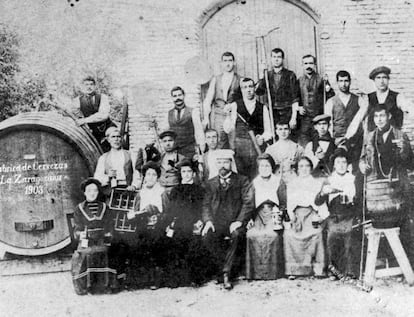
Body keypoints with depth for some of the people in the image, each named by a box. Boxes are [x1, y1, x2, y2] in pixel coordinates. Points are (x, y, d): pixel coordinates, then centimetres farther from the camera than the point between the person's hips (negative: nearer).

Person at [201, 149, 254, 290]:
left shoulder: (242, 180, 10)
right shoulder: (210, 183, 19)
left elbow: (248, 203, 0)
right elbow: (206, 204, 13)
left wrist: (239, 221, -13)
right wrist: (208, 220, -7)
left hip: (235, 222, -2)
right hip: (217, 223, 2)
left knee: (236, 235, -36)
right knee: (208, 237, -31)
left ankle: (226, 273, -24)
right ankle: (225, 266, -14)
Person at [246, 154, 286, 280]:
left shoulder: (279, 182, 12)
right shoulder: (255, 183, 17)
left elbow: (283, 203, 9)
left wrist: (278, 213, -9)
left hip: (274, 213, -2)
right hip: (258, 214, 2)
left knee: (272, 234, -32)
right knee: (252, 234, -29)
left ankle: (272, 271, -22)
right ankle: (255, 271, -21)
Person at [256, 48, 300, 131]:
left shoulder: (290, 75, 1)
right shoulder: (267, 75, 10)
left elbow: (295, 98, -2)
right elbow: (259, 92, -3)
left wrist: (294, 117, -9)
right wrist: (262, 74, -9)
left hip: (287, 114, -2)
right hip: (272, 114, 3)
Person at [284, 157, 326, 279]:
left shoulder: (317, 183, 21)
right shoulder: (291, 184, 24)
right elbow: (289, 203, 12)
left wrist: (320, 216, -8)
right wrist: (293, 218, -5)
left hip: (311, 213, -1)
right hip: (296, 213, 1)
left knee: (316, 232, -27)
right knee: (289, 233, -24)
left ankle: (317, 268, -21)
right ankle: (292, 269, -20)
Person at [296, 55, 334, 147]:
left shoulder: (321, 79, 3)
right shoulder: (299, 81, 8)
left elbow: (331, 98, 3)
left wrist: (328, 90, -16)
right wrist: (298, 108, -1)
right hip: (303, 118, 1)